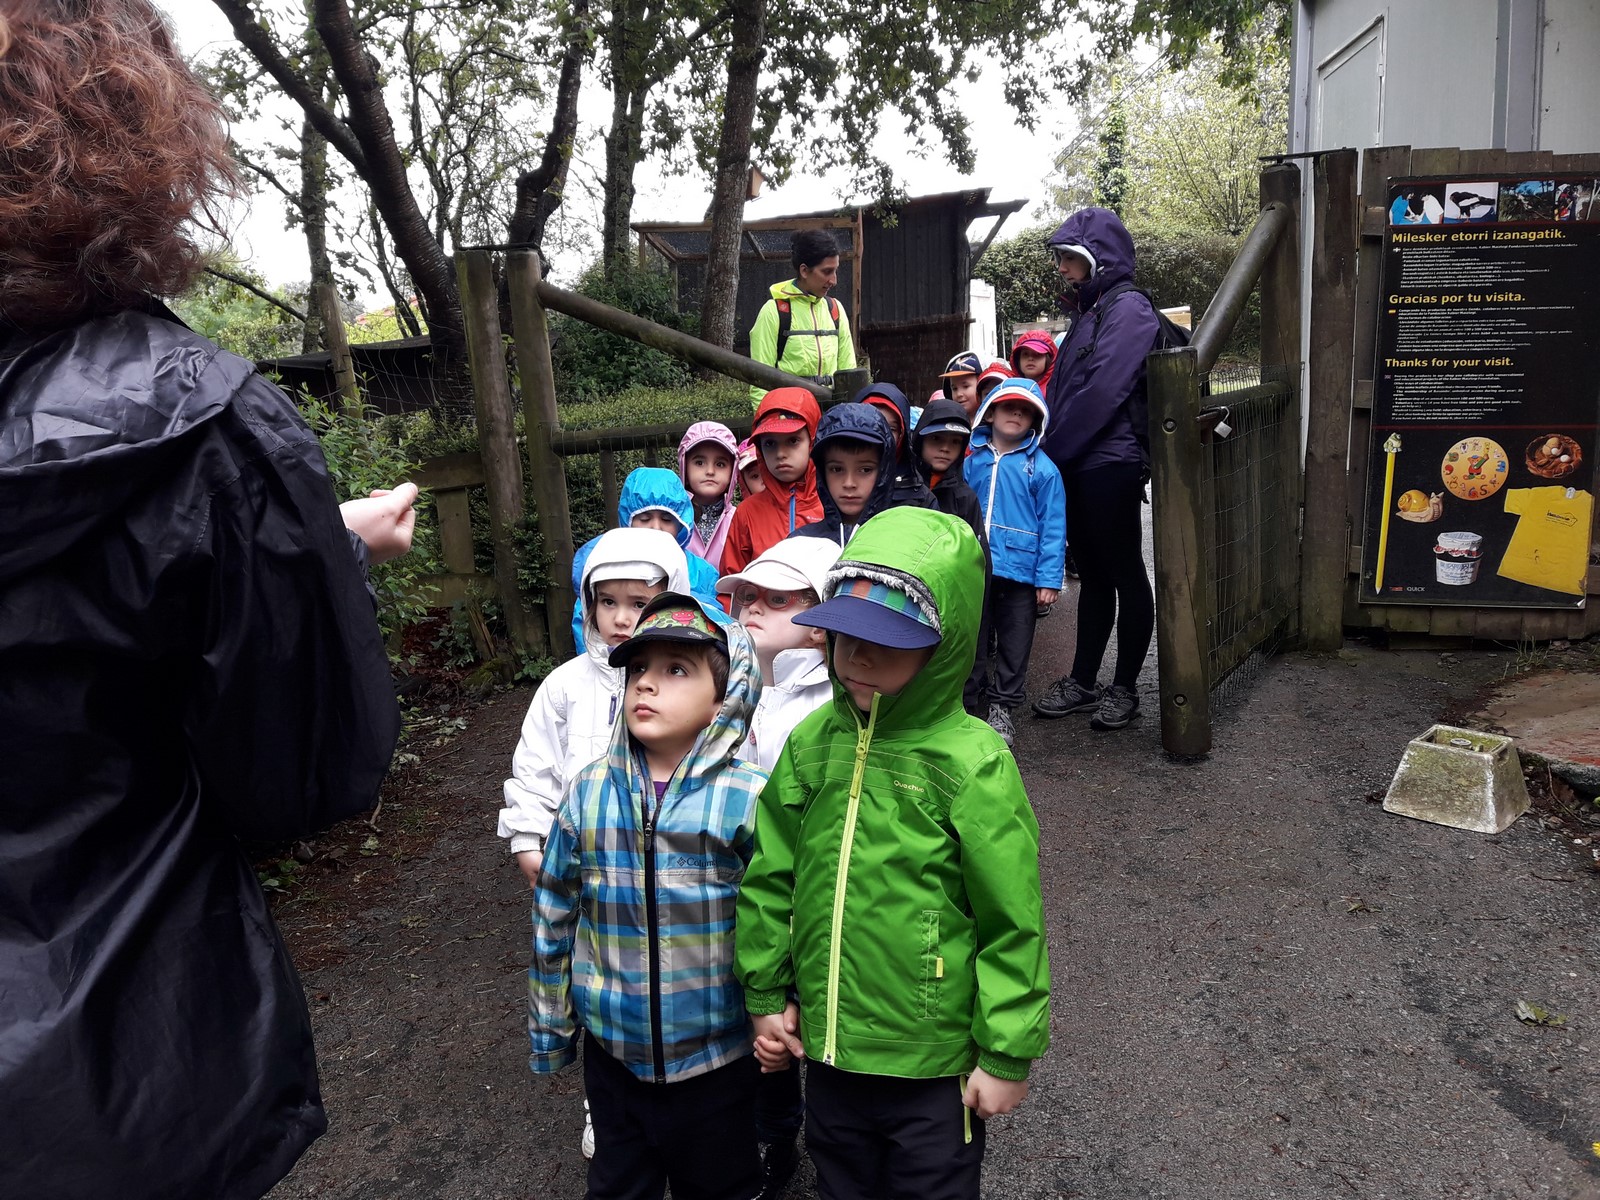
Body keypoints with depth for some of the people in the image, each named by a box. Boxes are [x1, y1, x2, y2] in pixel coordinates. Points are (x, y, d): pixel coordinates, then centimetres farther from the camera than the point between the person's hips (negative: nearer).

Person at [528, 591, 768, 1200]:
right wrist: (548, 1026, 9)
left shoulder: (748, 798, -17)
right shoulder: (588, 792, -8)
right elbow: (554, 915, 3)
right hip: (612, 1050, 3)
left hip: (717, 1055, -2)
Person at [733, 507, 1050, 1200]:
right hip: (827, 1041, 5)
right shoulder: (813, 742, -7)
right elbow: (770, 879, 3)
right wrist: (766, 995, 7)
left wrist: (1007, 1054, -9)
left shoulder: (973, 764, -21)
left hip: (935, 1063, -4)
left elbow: (1013, 926, -15)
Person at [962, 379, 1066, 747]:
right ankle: (968, 702, 28)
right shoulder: (972, 462, 3)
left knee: (1014, 646, 11)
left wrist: (1049, 579, -10)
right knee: (973, 642, 14)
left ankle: (1001, 709, 25)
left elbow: (1053, 526, -6)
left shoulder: (1042, 468, -4)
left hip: (1021, 572, -2)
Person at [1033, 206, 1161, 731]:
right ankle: (1082, 681, 21)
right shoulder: (1089, 312, 19)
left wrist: (1053, 450, -14)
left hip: (1111, 463, -9)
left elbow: (1103, 392, -19)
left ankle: (1124, 688, 10)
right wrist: (1050, 448, 5)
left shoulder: (1129, 309, -9)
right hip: (1077, 466, 9)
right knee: (1092, 574, 13)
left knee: (1125, 574, 1)